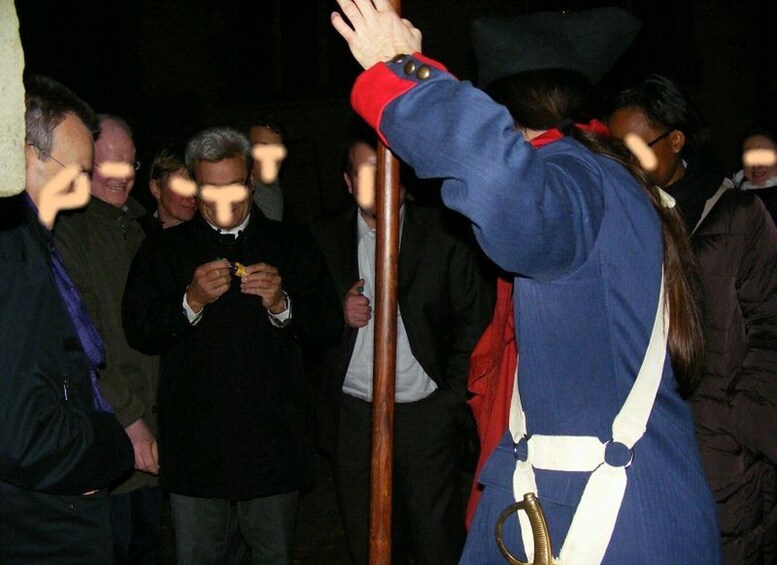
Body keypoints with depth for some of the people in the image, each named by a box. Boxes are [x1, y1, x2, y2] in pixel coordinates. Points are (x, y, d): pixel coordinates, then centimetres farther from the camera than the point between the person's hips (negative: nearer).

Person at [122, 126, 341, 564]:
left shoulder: (293, 245, 8)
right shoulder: (163, 251, 7)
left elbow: (329, 322, 2)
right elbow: (138, 332, -2)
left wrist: (282, 304, -16)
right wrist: (191, 302, -17)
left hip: (274, 446, 1)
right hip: (195, 447, 0)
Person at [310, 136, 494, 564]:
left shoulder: (443, 235, -1)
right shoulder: (324, 239, 5)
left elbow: (475, 320, 0)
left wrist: (453, 400, -5)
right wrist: (338, 315, -11)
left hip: (425, 414, -2)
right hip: (352, 417, 2)